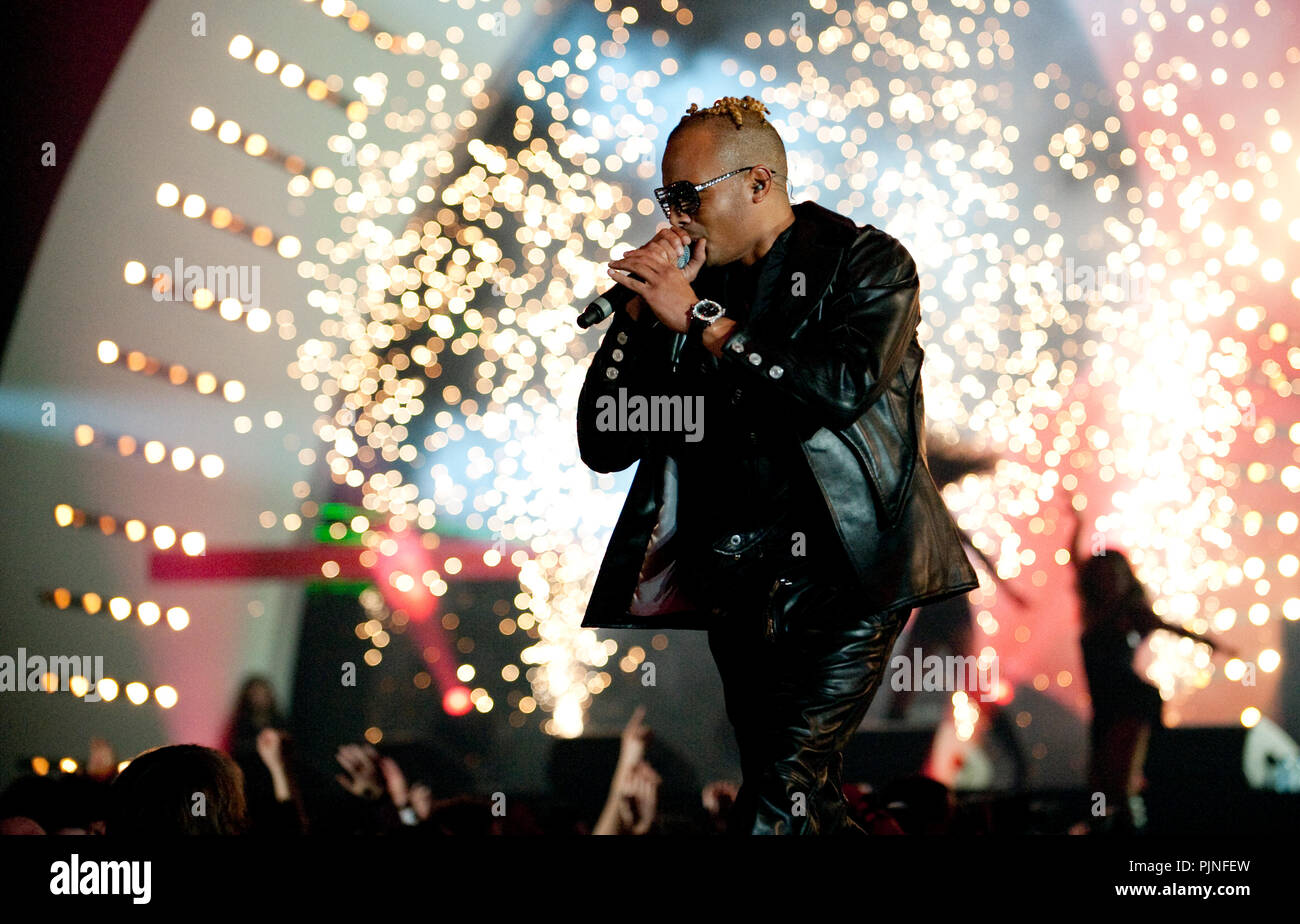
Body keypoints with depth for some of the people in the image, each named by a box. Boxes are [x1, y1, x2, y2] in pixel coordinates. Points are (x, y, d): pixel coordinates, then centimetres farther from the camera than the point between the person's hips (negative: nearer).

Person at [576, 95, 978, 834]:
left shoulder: (868, 261, 0)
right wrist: (640, 314, -2)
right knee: (806, 805, 9)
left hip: (846, 574, -6)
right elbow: (604, 447, 9)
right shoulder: (685, 285, 12)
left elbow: (844, 387, -20)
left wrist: (703, 321, -15)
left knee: (781, 801, -18)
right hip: (737, 587, 6)